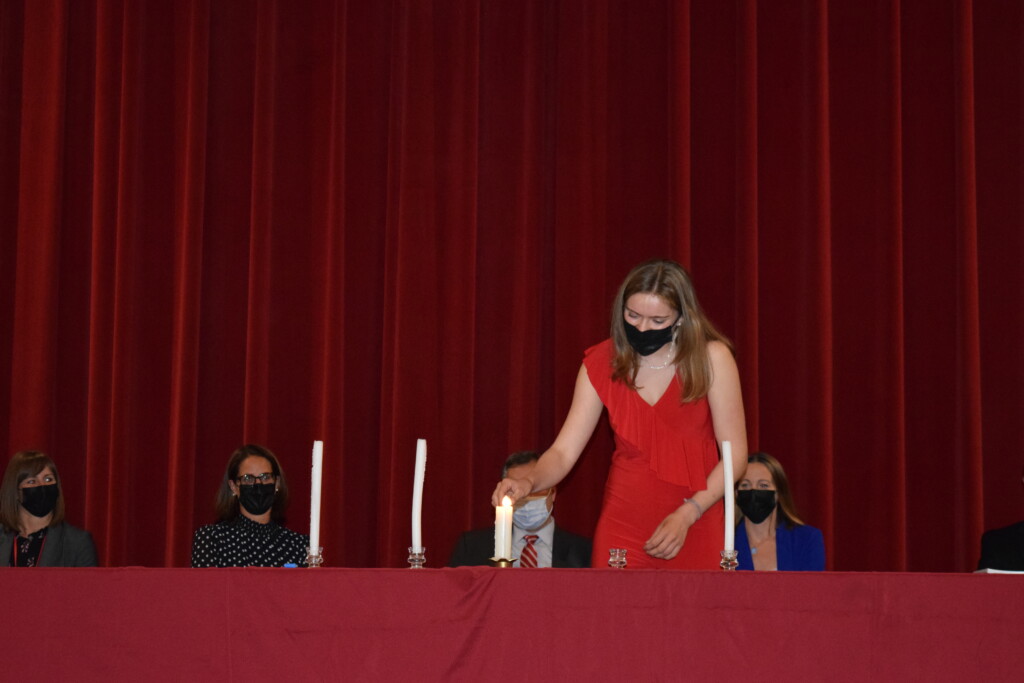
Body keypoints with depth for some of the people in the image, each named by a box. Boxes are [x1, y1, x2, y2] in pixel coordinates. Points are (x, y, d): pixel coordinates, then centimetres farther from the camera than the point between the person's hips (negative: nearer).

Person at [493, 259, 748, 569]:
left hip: (695, 527, -1)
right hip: (622, 526, 1)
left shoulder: (711, 358, -8)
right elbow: (563, 451, -4)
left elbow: (735, 453, -6)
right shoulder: (601, 364, -2)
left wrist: (687, 515, -16)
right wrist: (529, 482, -25)